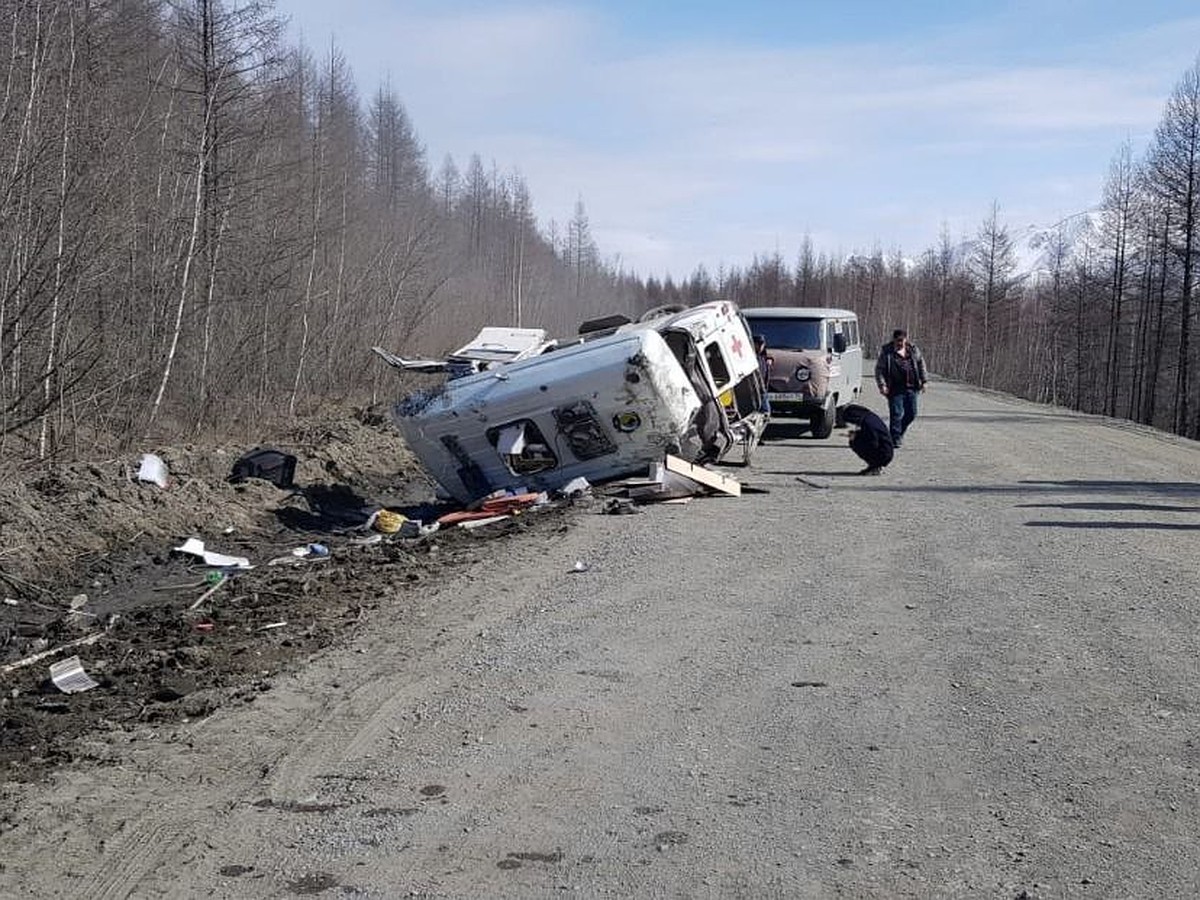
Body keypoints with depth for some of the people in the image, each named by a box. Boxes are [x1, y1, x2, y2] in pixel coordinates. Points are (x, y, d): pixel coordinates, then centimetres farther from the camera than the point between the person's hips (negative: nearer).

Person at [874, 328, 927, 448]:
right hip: (895, 388, -4)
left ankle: (899, 433, 29)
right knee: (896, 414, -10)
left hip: (911, 388, 4)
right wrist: (882, 385, -14)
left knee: (911, 413, 7)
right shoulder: (886, 352, -3)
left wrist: (923, 380, 14)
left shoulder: (913, 349, 8)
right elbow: (879, 369, -3)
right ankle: (895, 439, -4)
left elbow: (921, 363, 19)